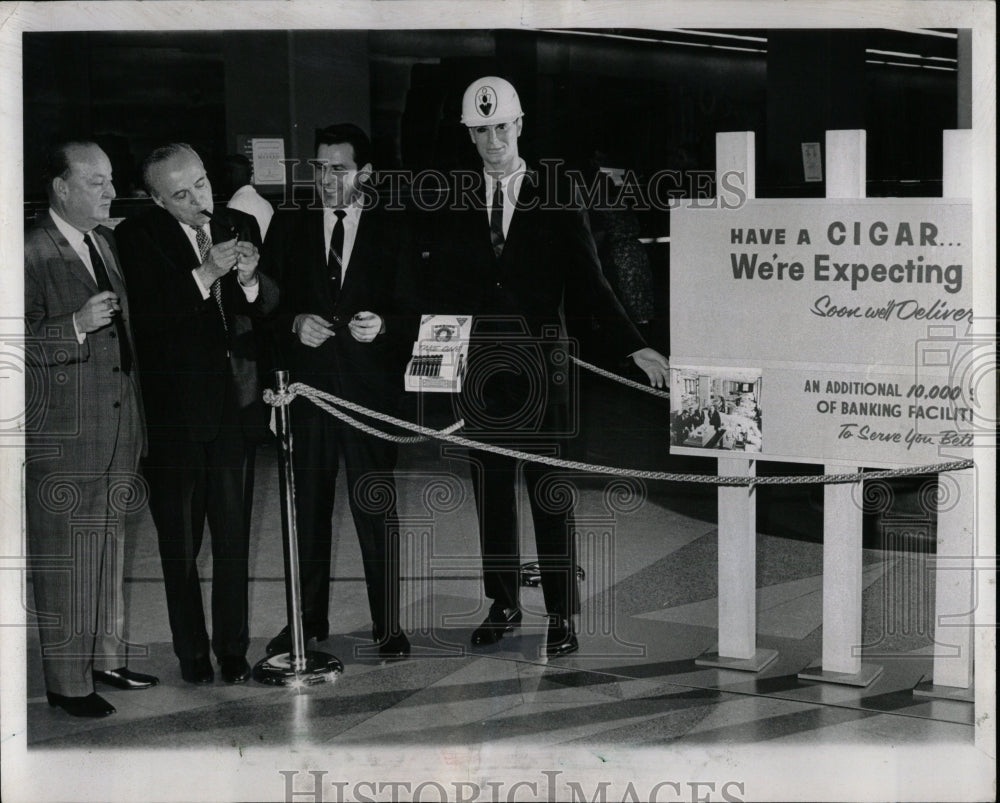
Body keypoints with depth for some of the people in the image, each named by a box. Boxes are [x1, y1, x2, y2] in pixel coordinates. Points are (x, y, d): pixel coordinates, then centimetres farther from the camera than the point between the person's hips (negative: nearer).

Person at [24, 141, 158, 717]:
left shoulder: (107, 242, 14)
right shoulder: (33, 254, -13)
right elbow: (21, 343, -18)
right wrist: (75, 327, -29)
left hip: (119, 428, 8)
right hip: (63, 436, -8)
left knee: (111, 549, 17)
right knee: (66, 560, -2)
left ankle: (107, 658, 29)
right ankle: (67, 680, 6)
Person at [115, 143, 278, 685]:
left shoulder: (240, 227, 6)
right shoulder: (137, 237, -8)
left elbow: (269, 307, 8)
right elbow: (144, 313, -20)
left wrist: (250, 281, -14)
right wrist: (205, 275, -27)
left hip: (234, 406, 3)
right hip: (174, 411, -3)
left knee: (234, 537, 9)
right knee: (180, 543, 6)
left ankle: (234, 649, 19)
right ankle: (192, 654, 17)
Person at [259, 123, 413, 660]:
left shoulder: (392, 232, 5)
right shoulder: (288, 227, 9)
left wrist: (383, 325, -15)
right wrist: (295, 325, -10)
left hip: (370, 388, -2)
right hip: (305, 385, 2)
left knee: (377, 510, 0)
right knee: (307, 509, 7)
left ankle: (387, 625, 9)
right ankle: (308, 621, 18)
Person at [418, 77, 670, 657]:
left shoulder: (558, 196, 2)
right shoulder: (455, 205, 7)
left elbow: (589, 281, 2)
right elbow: (439, 290, 8)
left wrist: (635, 347, -6)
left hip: (541, 363, -2)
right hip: (478, 366, 2)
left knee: (550, 489, -2)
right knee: (491, 489, 8)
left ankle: (562, 614, 4)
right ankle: (503, 603, 19)